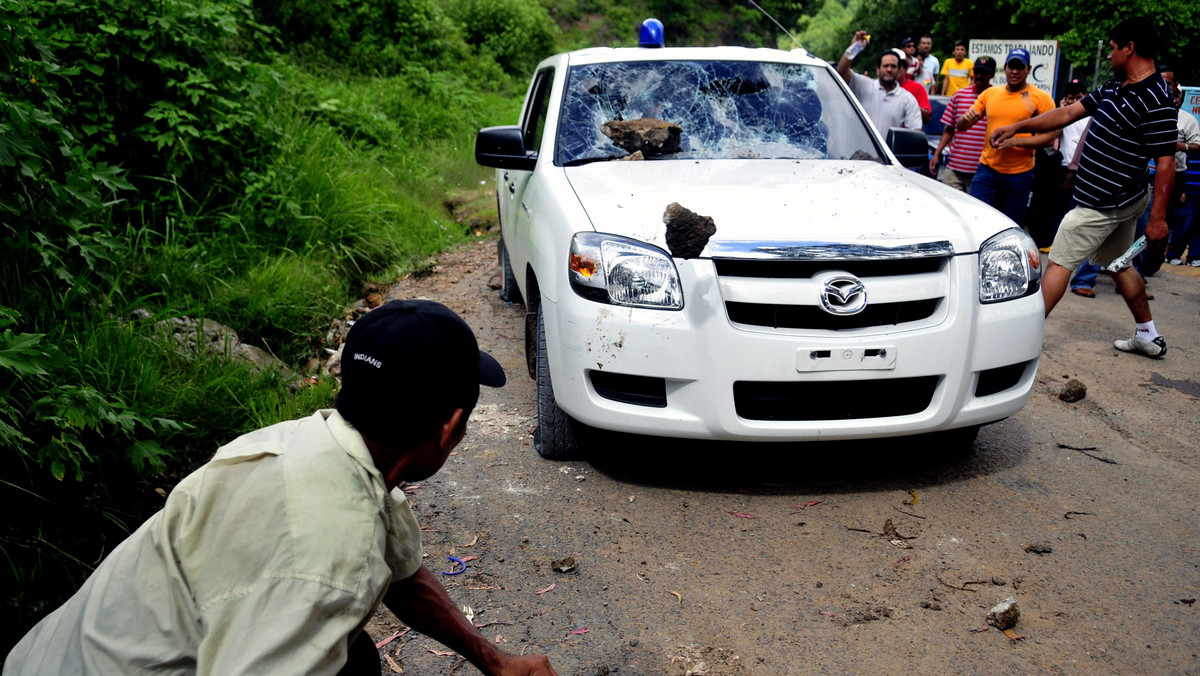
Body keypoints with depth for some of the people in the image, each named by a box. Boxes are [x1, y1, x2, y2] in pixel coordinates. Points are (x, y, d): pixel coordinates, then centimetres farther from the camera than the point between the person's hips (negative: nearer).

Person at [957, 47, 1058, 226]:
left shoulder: (1040, 98, -3)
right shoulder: (989, 93, 9)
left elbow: (1050, 136, -9)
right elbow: (961, 127, 10)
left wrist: (1015, 141, -20)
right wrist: (967, 119, -14)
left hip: (1019, 175, -2)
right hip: (987, 169, 2)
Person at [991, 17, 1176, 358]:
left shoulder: (1156, 102, -20)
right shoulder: (1115, 86, 8)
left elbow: (1166, 163, -21)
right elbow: (1068, 113, 15)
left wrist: (1158, 218, -22)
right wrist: (1017, 126, 14)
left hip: (1103, 203, -10)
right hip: (1123, 201, 10)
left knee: (1058, 262, -5)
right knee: (1119, 265, 20)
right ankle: (1148, 337, 32)